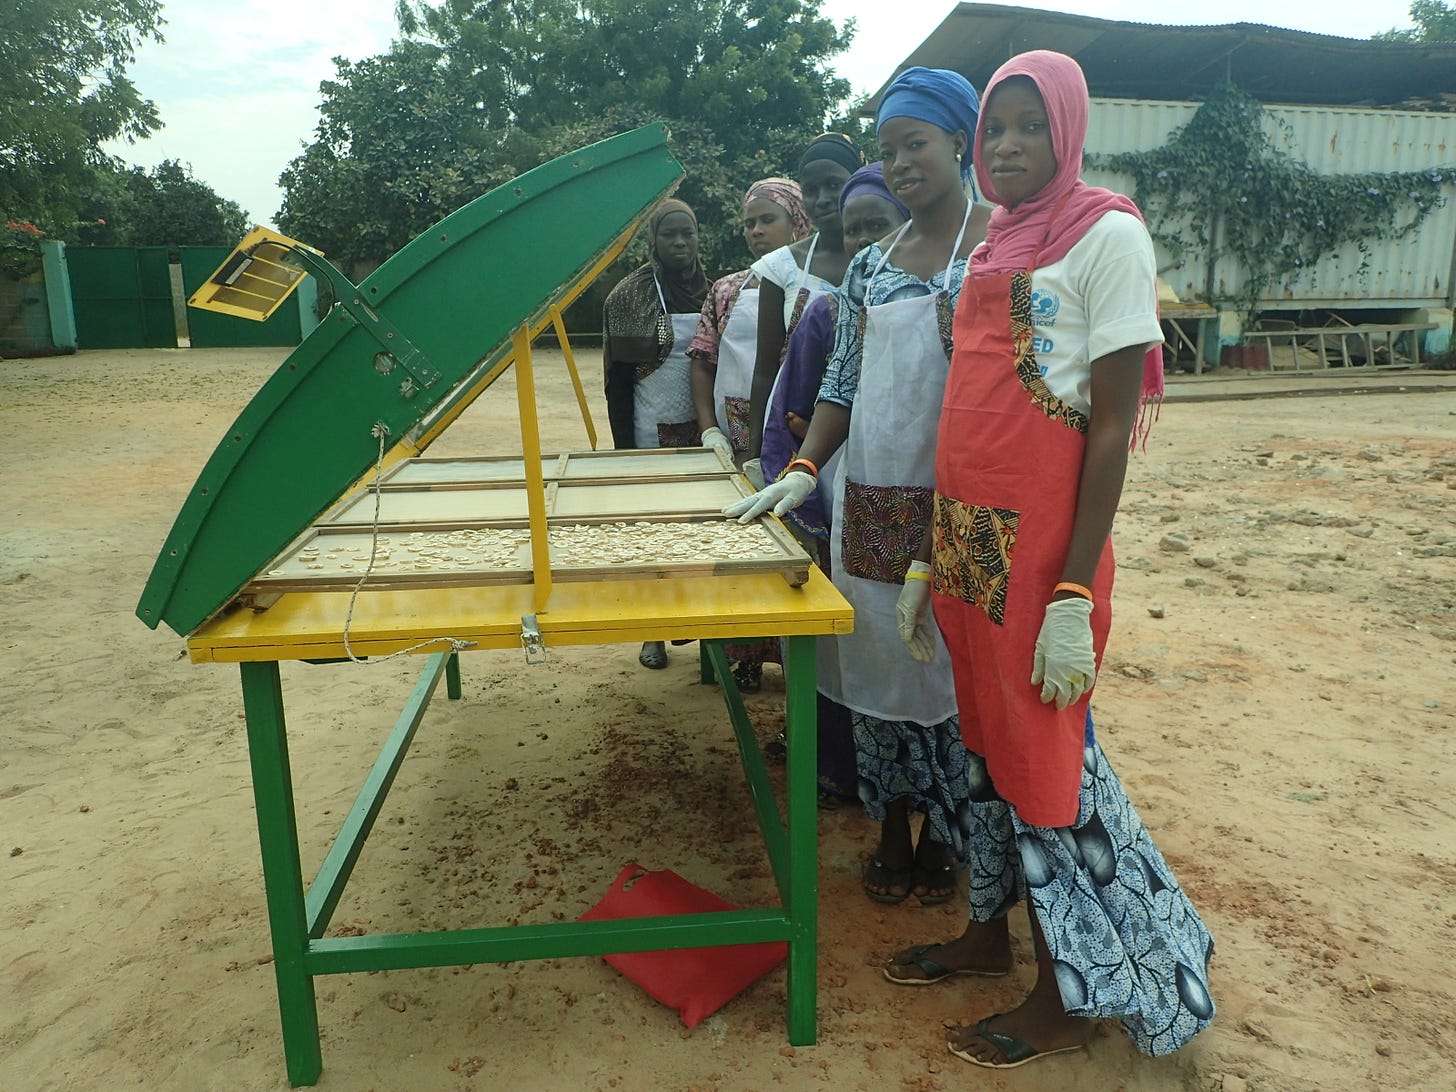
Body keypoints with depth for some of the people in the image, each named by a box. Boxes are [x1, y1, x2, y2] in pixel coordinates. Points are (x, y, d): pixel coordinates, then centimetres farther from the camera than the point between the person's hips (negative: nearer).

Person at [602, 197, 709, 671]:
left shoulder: (713, 291, 7)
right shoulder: (628, 296, -3)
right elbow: (616, 378, -4)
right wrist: (622, 445, -8)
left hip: (704, 431, 3)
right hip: (652, 434, -3)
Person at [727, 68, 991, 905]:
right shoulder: (871, 267, 12)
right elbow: (843, 382, 10)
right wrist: (803, 469, -1)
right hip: (872, 505, 5)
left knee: (953, 670, 5)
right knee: (878, 663, 11)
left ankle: (944, 837, 26)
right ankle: (893, 829, 29)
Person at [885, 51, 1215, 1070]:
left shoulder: (1108, 235, -7)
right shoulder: (995, 245, 14)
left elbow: (1113, 426, -13)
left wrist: (1075, 595, -18)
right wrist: (934, 561, 14)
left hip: (1040, 546, -7)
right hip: (967, 542, 7)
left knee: (1044, 757, 3)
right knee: (988, 742, 17)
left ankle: (1067, 998, 22)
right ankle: (989, 933, 36)